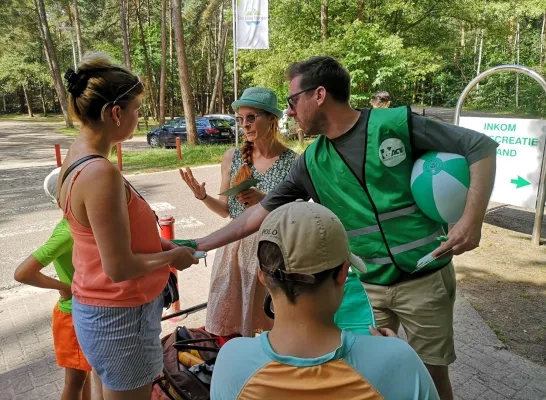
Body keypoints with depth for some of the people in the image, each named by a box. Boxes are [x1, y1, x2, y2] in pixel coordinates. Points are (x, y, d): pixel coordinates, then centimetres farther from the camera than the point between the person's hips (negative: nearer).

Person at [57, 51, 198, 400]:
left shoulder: (77, 157, 1)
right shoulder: (100, 173, -28)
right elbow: (119, 267, -26)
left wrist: (160, 244, 2)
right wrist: (172, 257, -11)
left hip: (98, 307, 8)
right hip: (119, 316, -8)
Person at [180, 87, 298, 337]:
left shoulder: (293, 162, -10)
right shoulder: (232, 158, 0)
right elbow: (226, 210, 7)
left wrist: (264, 200, -22)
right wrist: (203, 197, -11)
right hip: (236, 247, 3)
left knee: (276, 323, 11)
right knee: (231, 325, 13)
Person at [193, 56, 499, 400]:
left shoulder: (396, 123, -13)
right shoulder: (311, 164, -1)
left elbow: (482, 147, -8)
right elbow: (261, 213, 3)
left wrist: (472, 220, -19)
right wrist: (199, 245, 3)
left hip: (424, 279, -3)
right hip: (367, 287, 3)